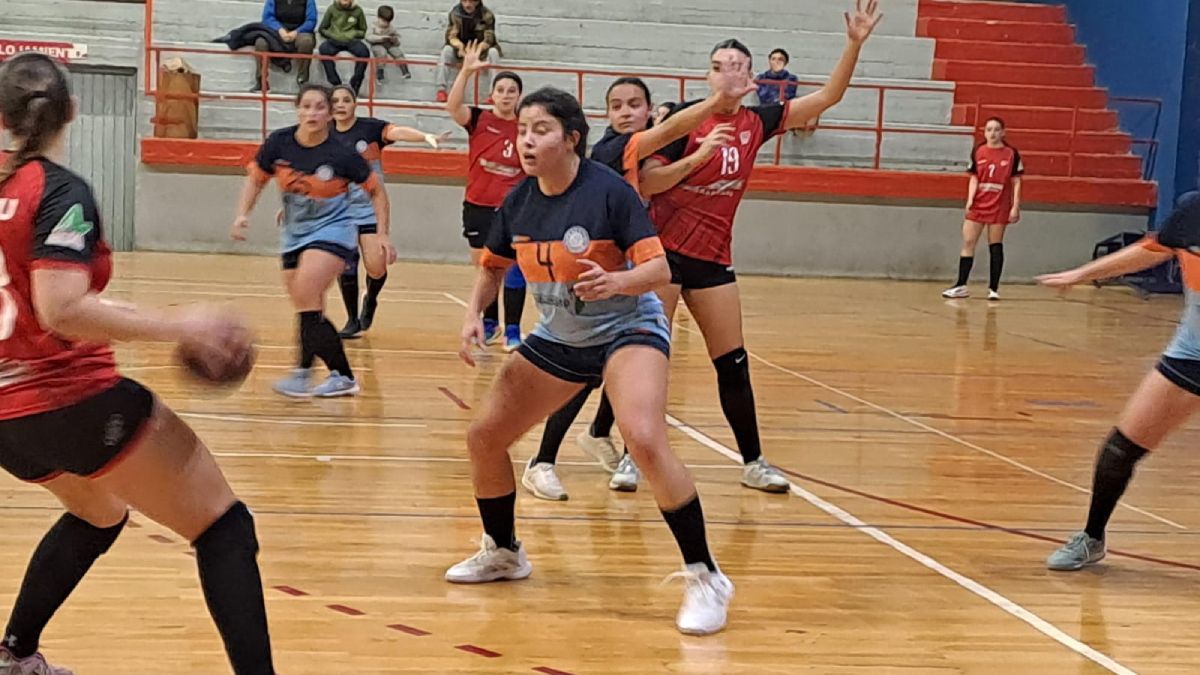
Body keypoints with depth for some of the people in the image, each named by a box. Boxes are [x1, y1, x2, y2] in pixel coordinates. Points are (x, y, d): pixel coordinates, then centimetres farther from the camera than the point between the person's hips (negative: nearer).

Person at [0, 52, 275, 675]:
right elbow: (62, 311, -26)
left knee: (98, 514, 35)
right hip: (74, 399, -8)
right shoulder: (60, 191, -15)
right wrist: (175, 326, -26)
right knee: (224, 527, -2)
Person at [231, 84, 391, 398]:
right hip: (295, 234, 5)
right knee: (311, 313, 7)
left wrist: (382, 235, -6)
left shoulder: (342, 154, -17)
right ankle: (343, 377, 19)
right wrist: (242, 215, -8)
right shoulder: (278, 143, -10)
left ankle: (304, 372, -17)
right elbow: (256, 180, 6)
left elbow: (377, 191, -2)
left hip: (332, 230, -5)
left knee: (305, 293, -25)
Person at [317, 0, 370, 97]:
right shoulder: (332, 9, 5)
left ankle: (355, 84, -22)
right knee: (323, 49, -33)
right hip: (334, 40, 0)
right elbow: (322, 29, 11)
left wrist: (353, 34, -2)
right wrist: (334, 35, -3)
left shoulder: (358, 11, 5)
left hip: (351, 40, 0)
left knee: (364, 52, -31)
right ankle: (336, 83, -30)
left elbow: (363, 31, 15)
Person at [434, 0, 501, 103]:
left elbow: (488, 39, -20)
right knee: (447, 50, -28)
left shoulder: (487, 15, -15)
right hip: (461, 50, 1)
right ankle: (441, 90, -34)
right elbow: (451, 36, -15)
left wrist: (478, 50, -40)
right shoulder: (455, 13, -10)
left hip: (481, 50, -1)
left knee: (493, 52, -31)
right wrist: (460, 46, -38)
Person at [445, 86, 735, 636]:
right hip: (558, 338, 7)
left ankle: (705, 578, -19)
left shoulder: (609, 191, -21)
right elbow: (493, 266, 13)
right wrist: (474, 313, -5)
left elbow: (659, 268, -23)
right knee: (484, 437, 6)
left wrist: (617, 282, -42)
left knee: (644, 439, -31)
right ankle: (503, 553, 33)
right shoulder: (519, 202, -4)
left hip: (628, 328, -7)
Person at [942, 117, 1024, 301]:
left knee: (996, 246, 2)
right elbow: (974, 178, 6)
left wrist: (1015, 206, -5)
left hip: (999, 207, -2)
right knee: (968, 243, -1)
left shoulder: (1011, 154, -1)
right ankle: (961, 286, 3)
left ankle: (993, 288, 7)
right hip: (978, 205, 2)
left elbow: (1016, 182, 1)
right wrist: (970, 199, -7)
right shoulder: (978, 152, 4)